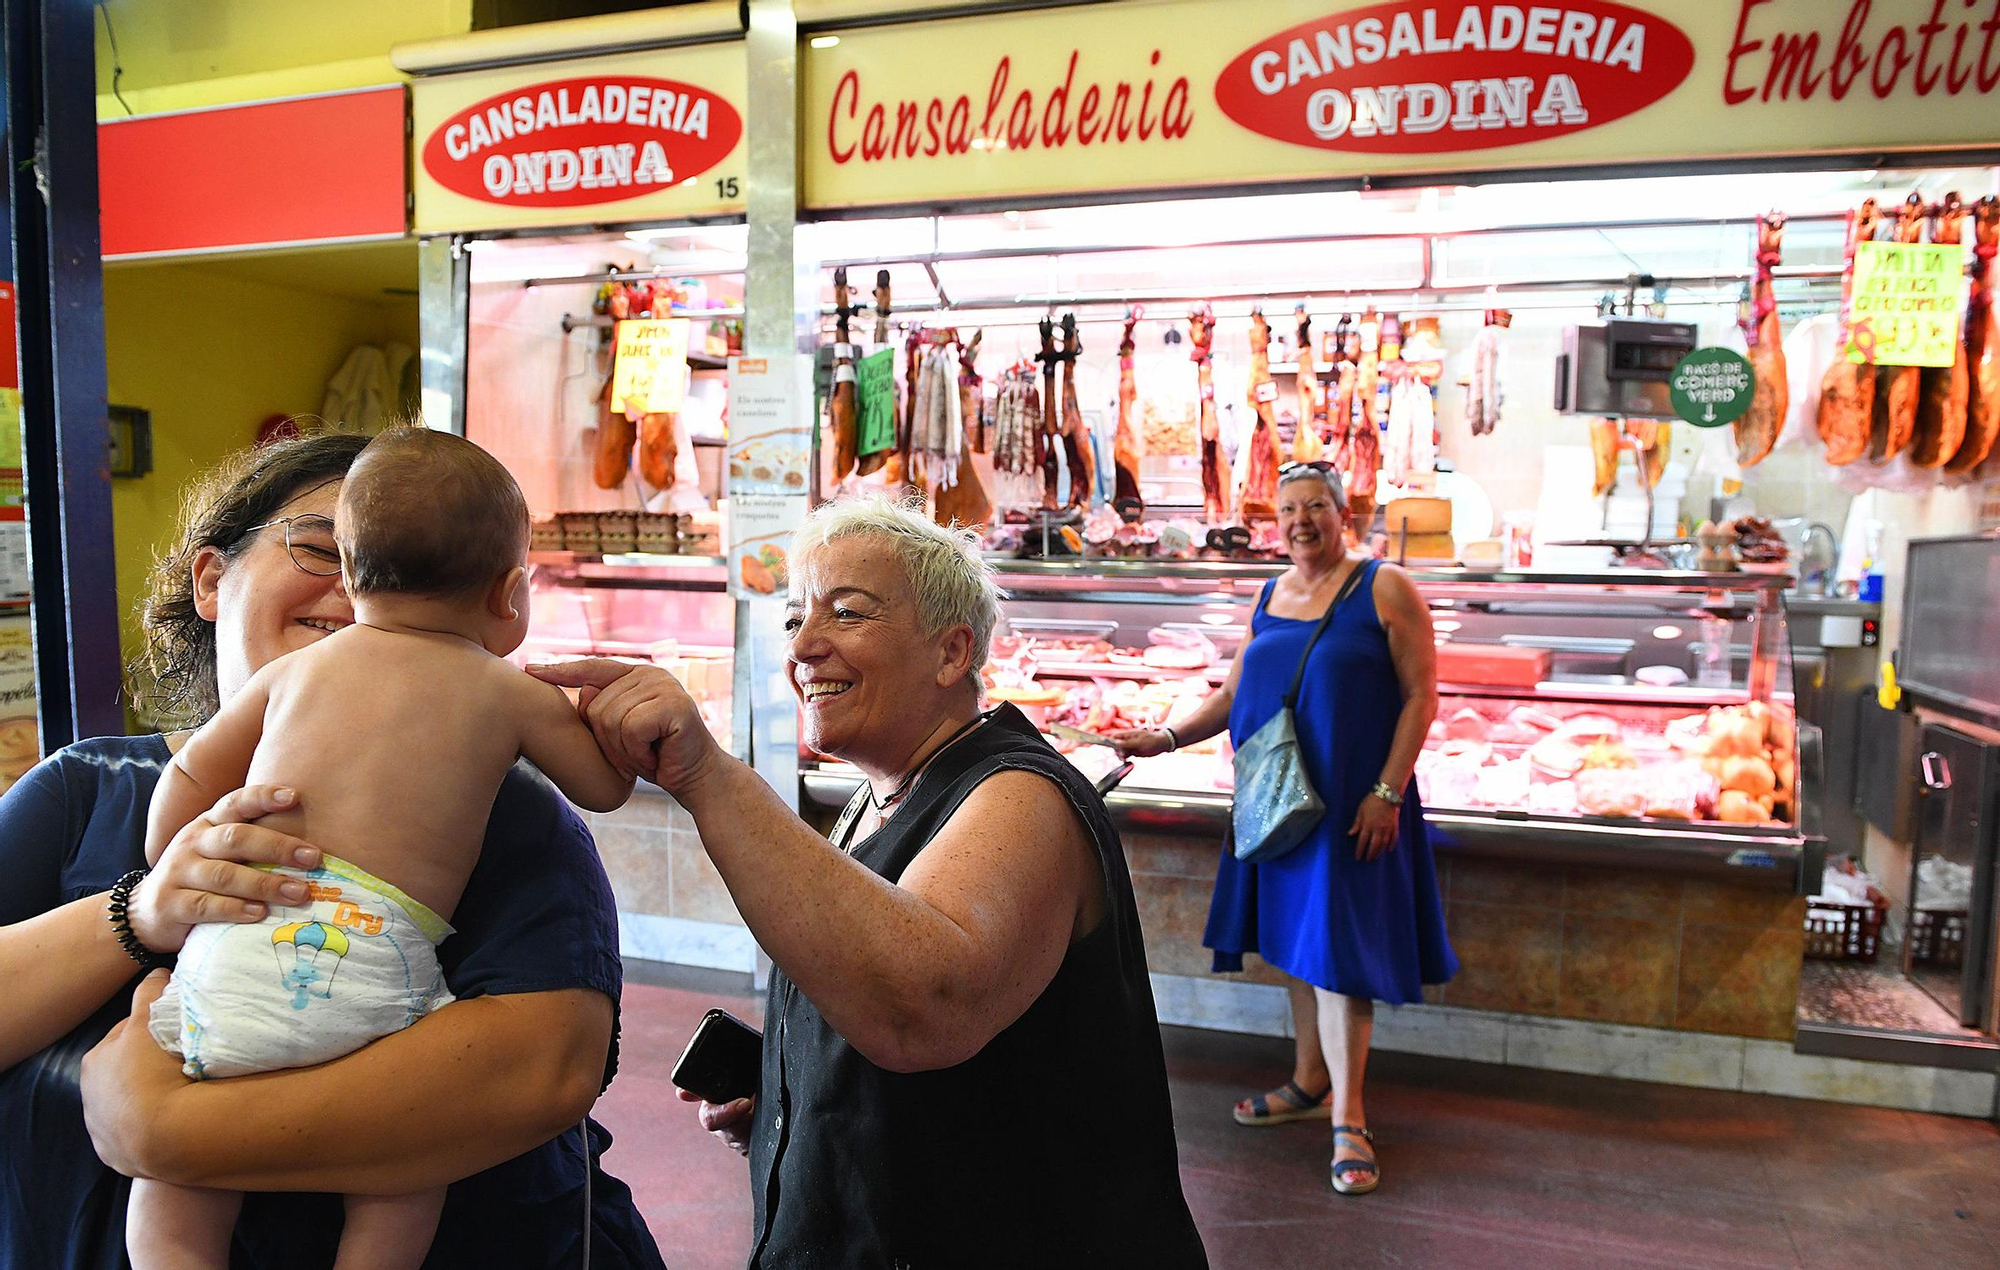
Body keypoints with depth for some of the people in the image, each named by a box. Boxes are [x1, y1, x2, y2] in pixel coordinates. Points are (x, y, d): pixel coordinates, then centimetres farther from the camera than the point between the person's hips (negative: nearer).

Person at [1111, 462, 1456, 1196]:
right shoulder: (1269, 598, 11)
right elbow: (1234, 693, 14)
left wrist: (1387, 792, -15)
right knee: (1295, 941, 13)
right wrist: (1169, 738, 0)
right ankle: (1309, 1084, 29)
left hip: (1350, 805, -5)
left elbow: (1420, 695, -8)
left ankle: (1348, 1122, 4)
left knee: (1336, 949, -5)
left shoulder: (1385, 590, -5)